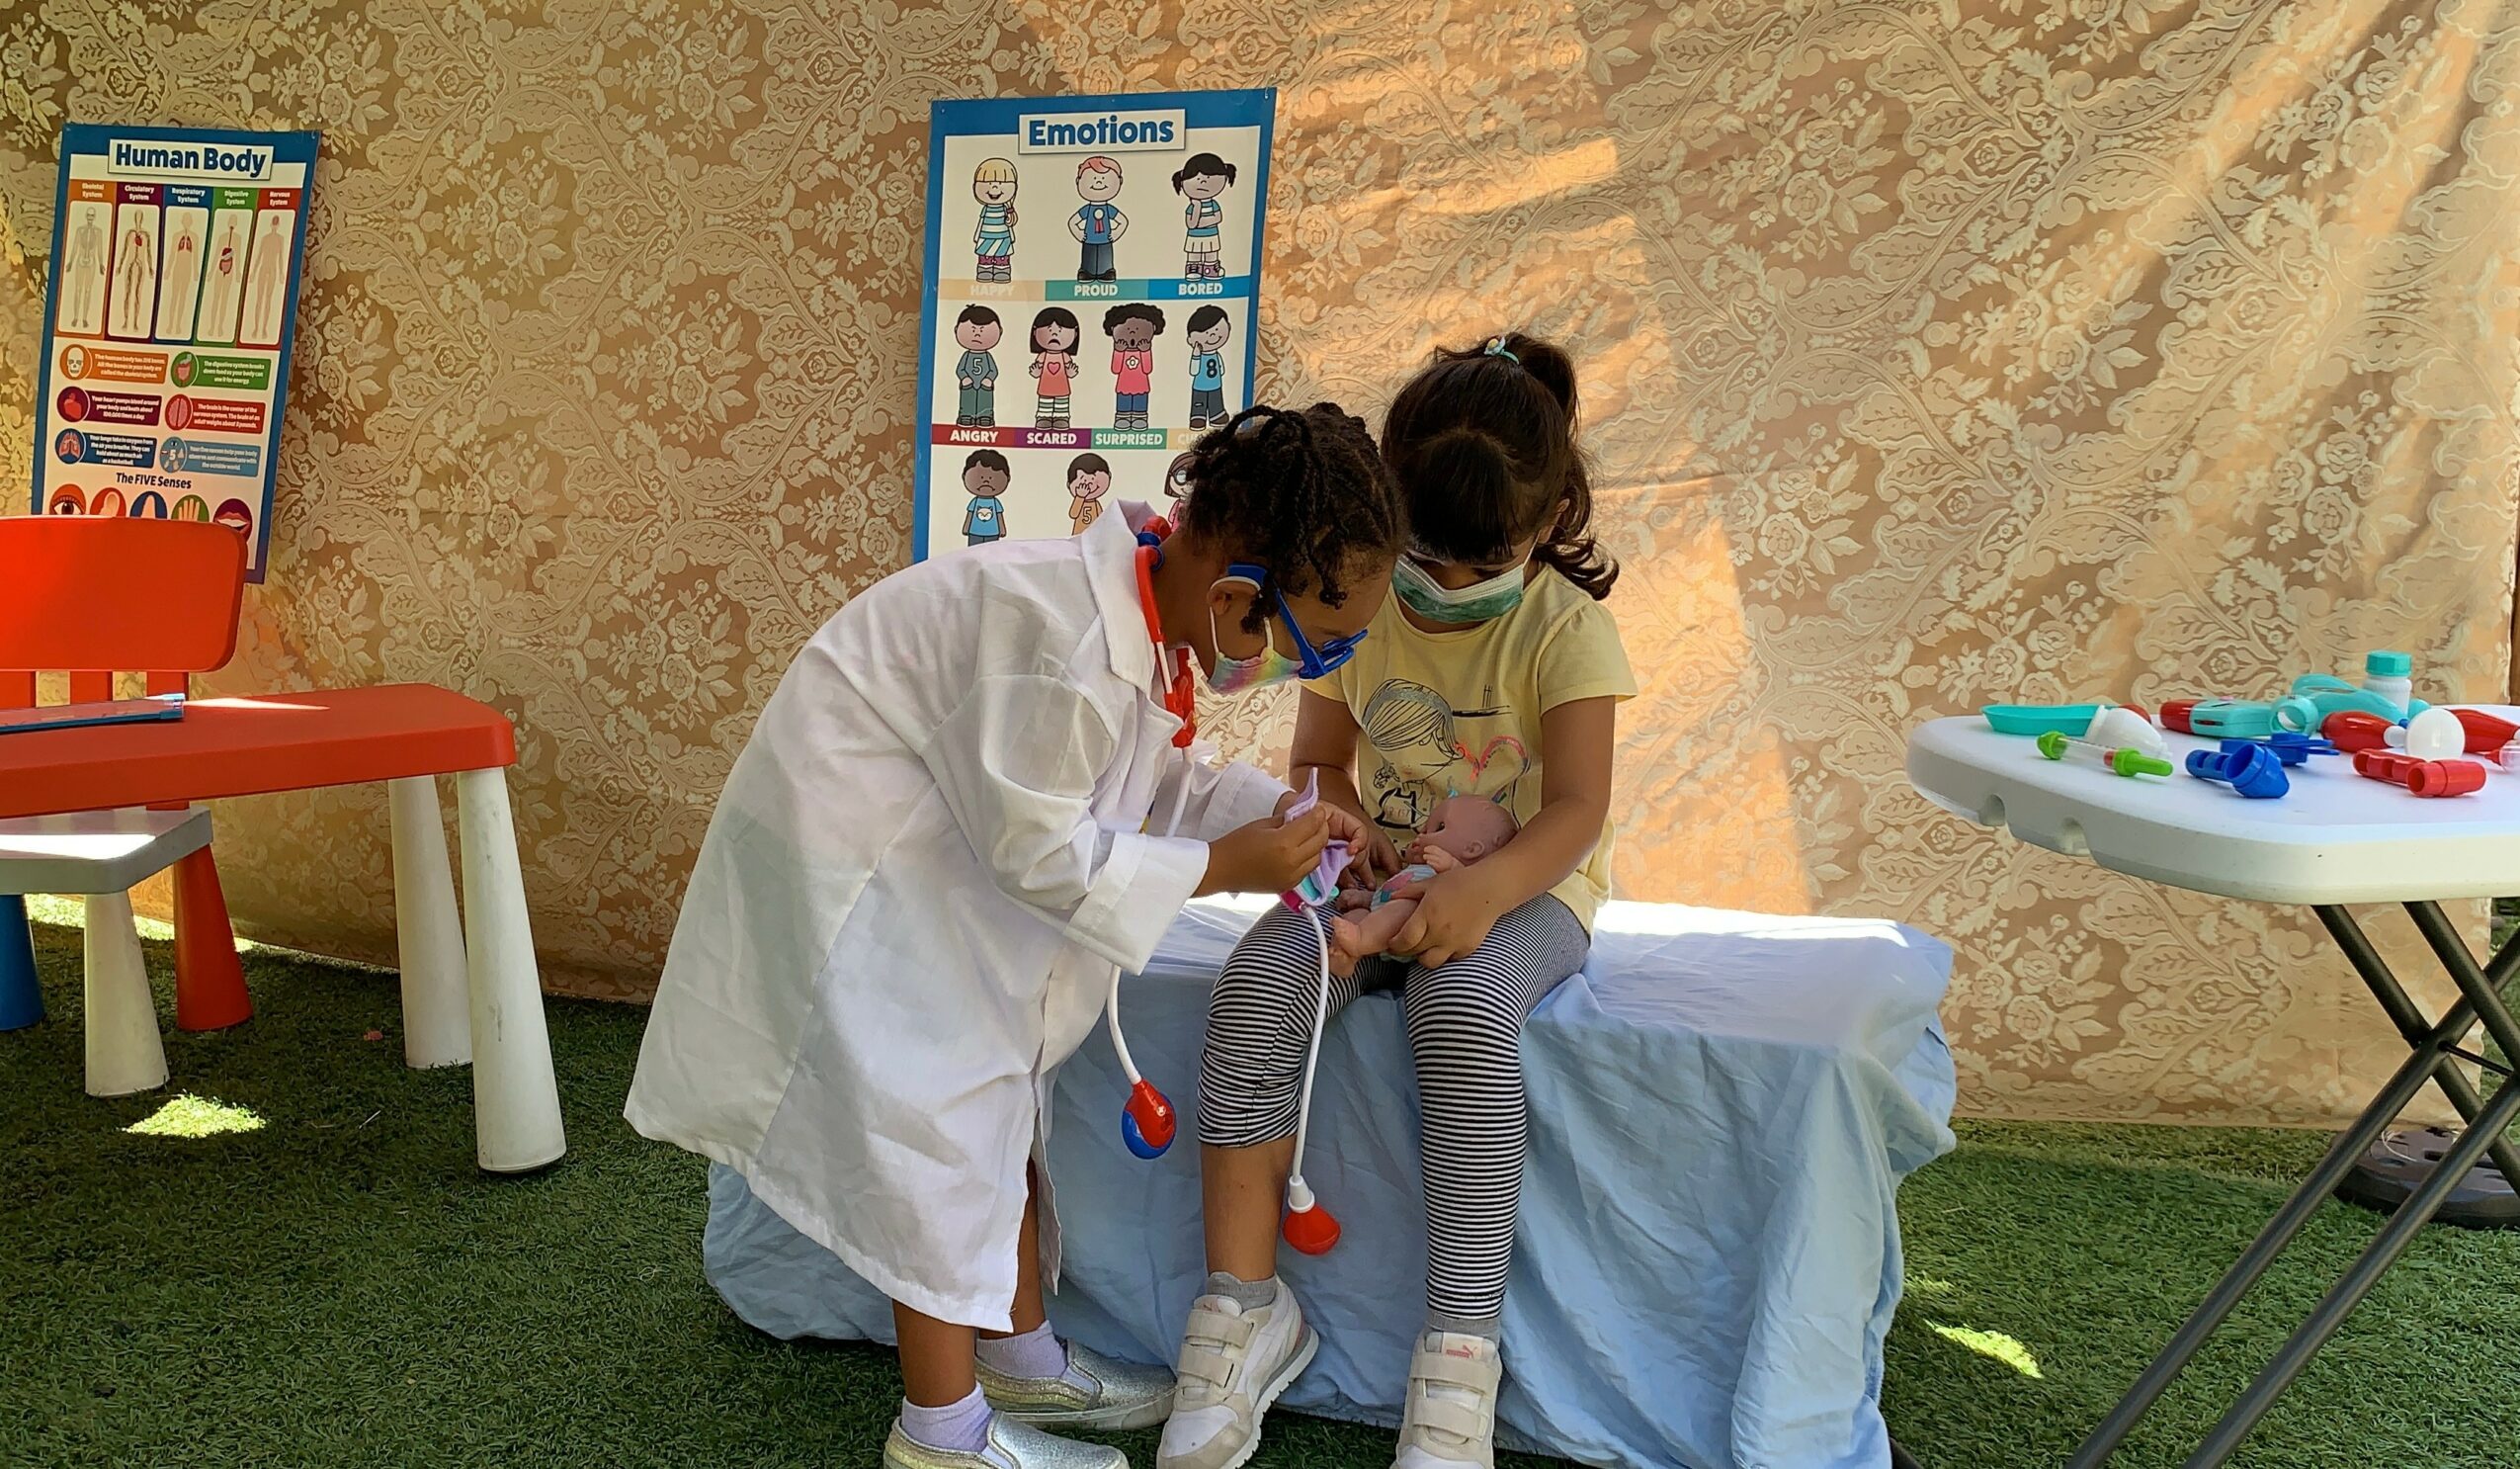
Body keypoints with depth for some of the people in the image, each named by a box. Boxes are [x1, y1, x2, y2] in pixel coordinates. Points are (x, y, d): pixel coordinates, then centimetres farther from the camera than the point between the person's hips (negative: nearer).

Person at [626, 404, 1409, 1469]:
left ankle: (1017, 1353, 33)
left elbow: (1160, 779, 8)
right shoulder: (1068, 649, -36)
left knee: (1000, 1097, 17)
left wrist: (1271, 811, -7)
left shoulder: (1162, 608, -6)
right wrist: (1217, 867, -22)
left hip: (938, 856, 10)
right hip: (848, 853, -10)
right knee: (933, 1117, -5)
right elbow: (1035, 851, -27)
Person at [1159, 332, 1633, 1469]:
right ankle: (1246, 1305, -17)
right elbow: (1317, 762, 9)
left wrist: (1481, 892, -37)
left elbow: (1578, 809, -17)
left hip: (1525, 888, -3)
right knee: (1255, 988, -26)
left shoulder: (1564, 626, -11)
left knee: (1463, 1008, -37)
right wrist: (1343, 831, -15)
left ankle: (1462, 1349, -26)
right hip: (1386, 878, 4)